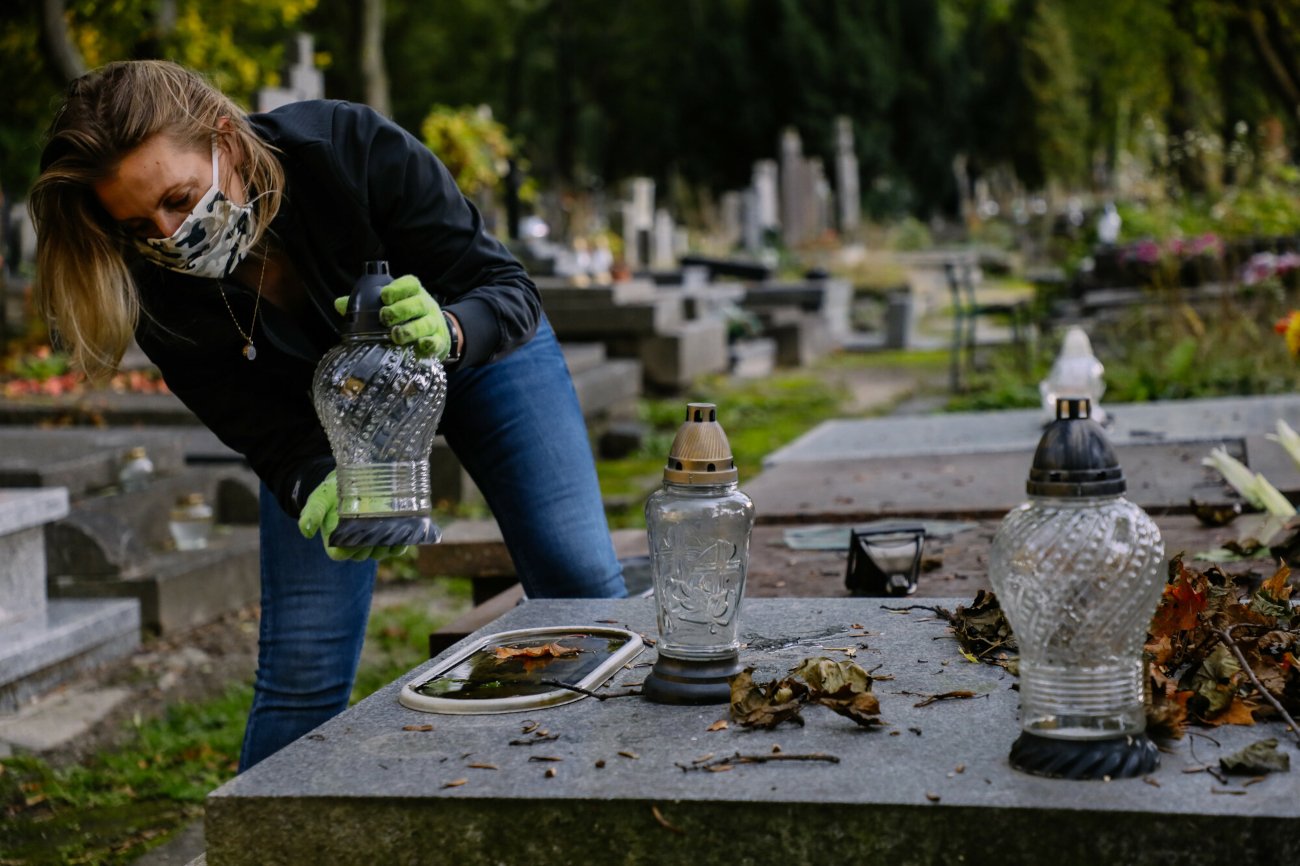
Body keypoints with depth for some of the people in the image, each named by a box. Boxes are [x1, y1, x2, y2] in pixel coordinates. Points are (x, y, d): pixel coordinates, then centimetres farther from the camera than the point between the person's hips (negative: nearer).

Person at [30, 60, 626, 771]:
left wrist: (445, 329, -53)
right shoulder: (159, 290, -30)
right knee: (299, 671, -9)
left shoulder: (352, 148, -37)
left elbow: (508, 290, -30)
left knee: (580, 584, -3)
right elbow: (268, 433, -23)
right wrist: (317, 491, -45)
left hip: (474, 347, -1)